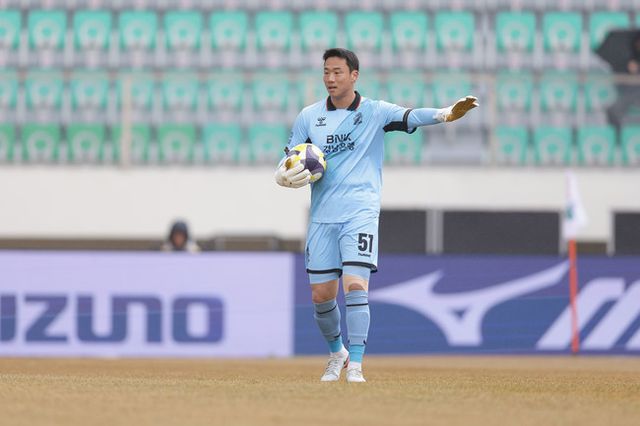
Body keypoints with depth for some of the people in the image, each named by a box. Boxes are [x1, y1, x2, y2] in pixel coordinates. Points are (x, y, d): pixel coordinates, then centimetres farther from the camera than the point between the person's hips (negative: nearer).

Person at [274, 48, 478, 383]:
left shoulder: (374, 112, -1)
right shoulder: (309, 116, 7)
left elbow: (411, 117, -18)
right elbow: (288, 164, 12)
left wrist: (445, 114, -38)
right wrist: (287, 176, -13)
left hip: (360, 213, -3)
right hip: (322, 217, 3)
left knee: (355, 286, -18)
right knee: (321, 295, 4)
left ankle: (355, 365, -14)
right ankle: (336, 353, 30)